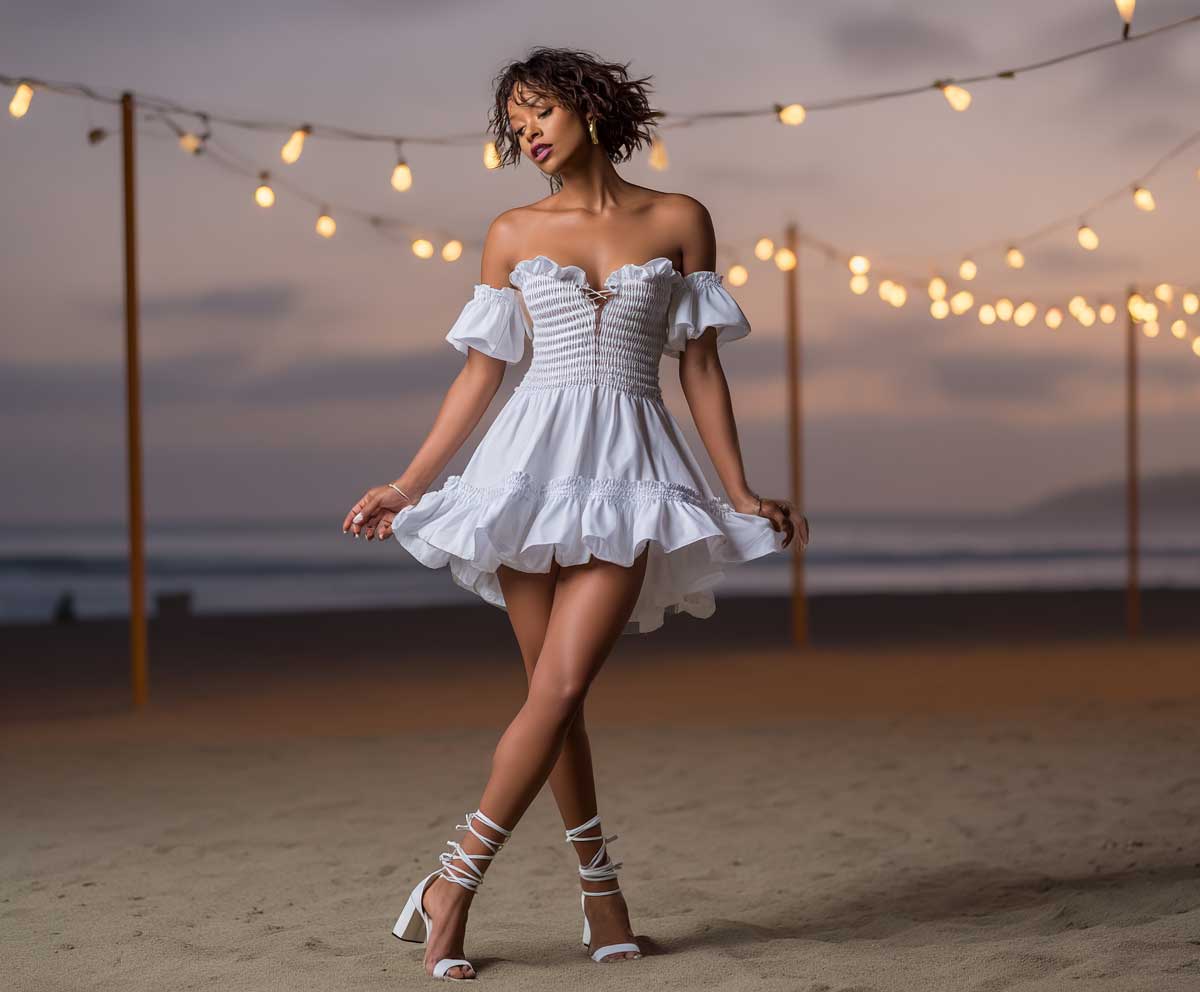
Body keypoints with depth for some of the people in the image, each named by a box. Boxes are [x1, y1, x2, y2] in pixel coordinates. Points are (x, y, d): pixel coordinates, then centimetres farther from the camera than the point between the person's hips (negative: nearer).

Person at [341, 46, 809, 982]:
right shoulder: (513, 234, 10)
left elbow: (701, 367, 7)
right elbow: (480, 372, 12)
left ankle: (454, 882, -5)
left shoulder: (679, 221, 6)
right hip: (534, 458, 2)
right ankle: (600, 886, 15)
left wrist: (742, 496, 4)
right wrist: (408, 485, 8)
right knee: (552, 694, 1)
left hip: (632, 468, -2)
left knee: (561, 689, -13)